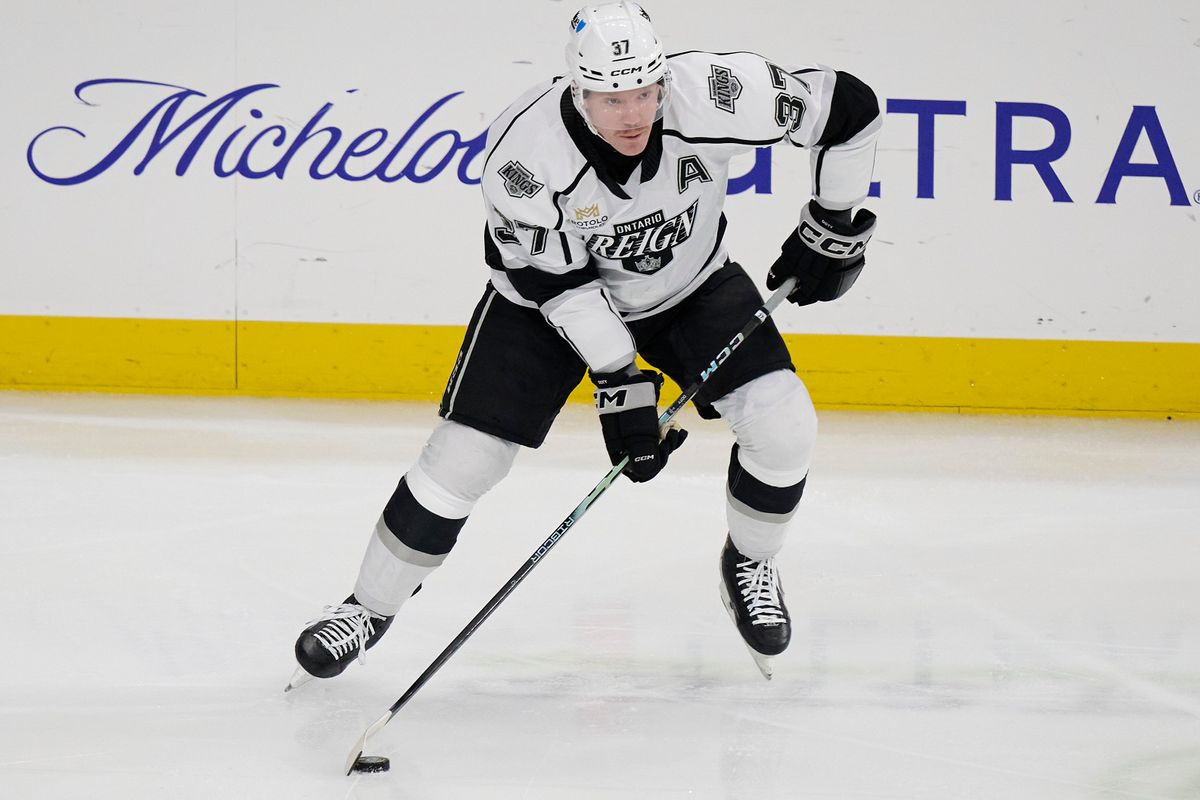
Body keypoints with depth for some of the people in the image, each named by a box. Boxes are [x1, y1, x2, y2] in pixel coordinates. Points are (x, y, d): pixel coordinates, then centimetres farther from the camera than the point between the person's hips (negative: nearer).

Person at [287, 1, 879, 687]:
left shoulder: (715, 96, -33)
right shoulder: (524, 148, -35)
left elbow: (849, 107, -20)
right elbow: (558, 282, -25)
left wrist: (836, 226, -12)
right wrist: (619, 382, -26)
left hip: (690, 285, 2)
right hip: (549, 294, -2)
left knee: (782, 423, -15)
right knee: (465, 454, -10)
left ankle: (750, 566, 15)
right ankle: (371, 608, 12)